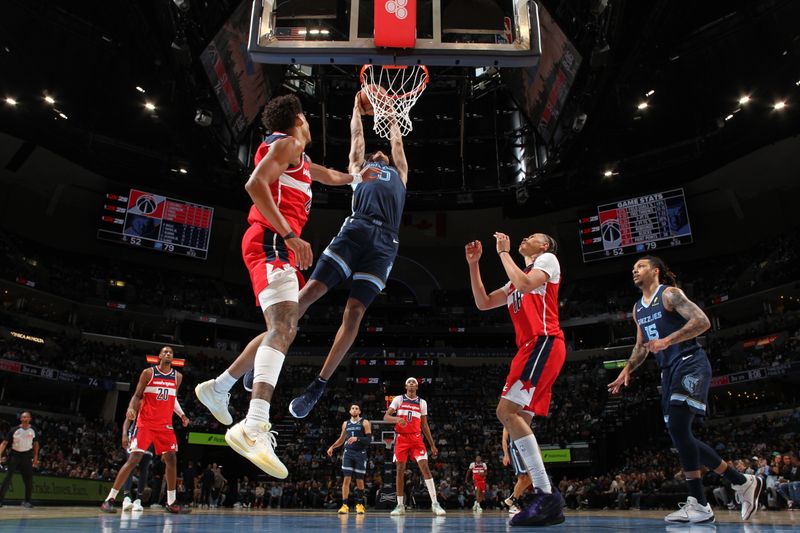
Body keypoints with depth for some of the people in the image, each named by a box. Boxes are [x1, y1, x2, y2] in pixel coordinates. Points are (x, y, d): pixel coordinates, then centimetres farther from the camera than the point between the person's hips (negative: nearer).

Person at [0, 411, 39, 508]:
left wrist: (35, 457, 7)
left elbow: (36, 444, 10)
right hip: (14, 455, -2)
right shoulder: (14, 430, -10)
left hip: (27, 456, 2)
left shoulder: (34, 430, -2)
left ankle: (27, 501, 10)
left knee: (29, 479, 0)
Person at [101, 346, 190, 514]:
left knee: (171, 460, -1)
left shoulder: (177, 376, 9)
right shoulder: (148, 373, -3)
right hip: (145, 423, -4)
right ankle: (109, 499, -1)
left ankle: (171, 503, 8)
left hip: (165, 424, 4)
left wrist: (182, 415, 10)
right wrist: (131, 408, -21)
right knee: (133, 459, -11)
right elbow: (137, 395, 0)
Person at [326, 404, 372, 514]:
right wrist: (332, 447, 11)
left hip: (360, 454, -2)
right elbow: (341, 439, 23)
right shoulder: (345, 424, 12)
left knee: (359, 480, 3)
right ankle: (344, 505, -5)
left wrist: (357, 439, -22)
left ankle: (359, 504, 19)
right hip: (348, 453, 2)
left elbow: (369, 439, -8)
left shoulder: (365, 423, 0)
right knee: (346, 479, -7)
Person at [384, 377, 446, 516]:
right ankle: (400, 505, 11)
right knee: (400, 470, 0)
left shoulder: (422, 402, 12)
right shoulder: (398, 399, 5)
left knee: (425, 467, -12)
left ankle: (435, 503, -12)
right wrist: (397, 418, -24)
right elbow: (386, 417, -2)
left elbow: (424, 425, 15)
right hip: (401, 438, -1)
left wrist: (432, 445, 11)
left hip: (416, 438, 1)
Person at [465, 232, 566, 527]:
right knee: (513, 416, 2)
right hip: (531, 347, 9)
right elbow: (483, 303, 24)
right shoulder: (519, 278, 31)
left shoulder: (548, 259, 6)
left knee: (507, 410, -20)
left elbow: (525, 284, -15)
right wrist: (474, 264, 19)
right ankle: (549, 501, 2)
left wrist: (503, 252, -4)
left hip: (544, 342, -9)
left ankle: (545, 495, -20)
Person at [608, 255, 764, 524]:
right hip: (669, 371, 9)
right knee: (680, 435, 5)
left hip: (690, 363, -9)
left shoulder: (669, 293, -6)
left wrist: (667, 341, -25)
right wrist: (627, 370, 12)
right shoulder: (637, 308, 18)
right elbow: (641, 347, 26)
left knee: (677, 427, -21)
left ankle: (698, 505, -13)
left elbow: (702, 321, -17)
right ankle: (742, 481, 19)